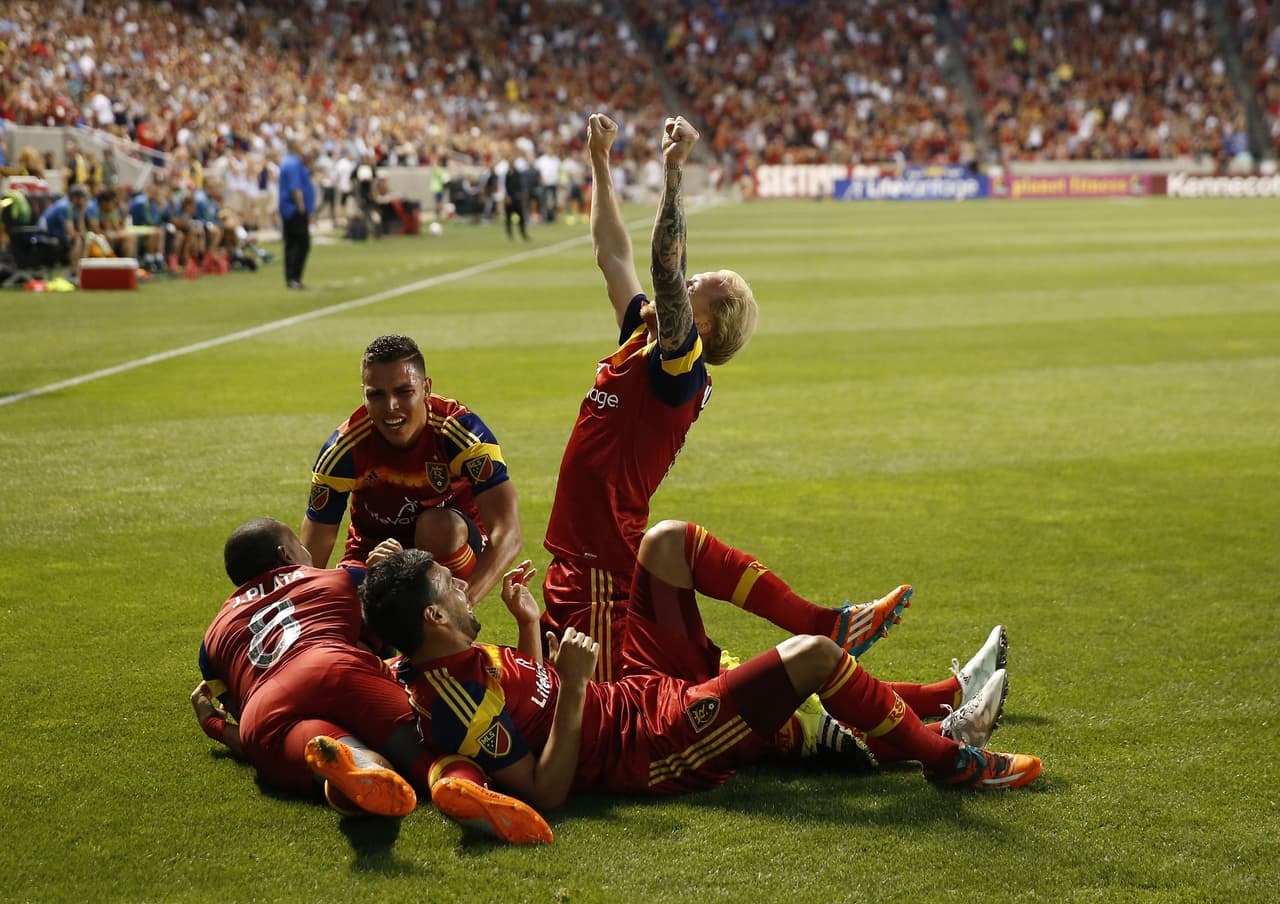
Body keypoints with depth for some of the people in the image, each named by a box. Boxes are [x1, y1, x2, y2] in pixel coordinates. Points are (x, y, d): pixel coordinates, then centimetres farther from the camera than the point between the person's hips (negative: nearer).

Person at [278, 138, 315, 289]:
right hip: (296, 210, -10)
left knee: (292, 244, 10)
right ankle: (294, 278, -13)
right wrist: (302, 209, -21)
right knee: (302, 244, -9)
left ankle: (290, 278, 11)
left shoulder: (287, 162, 16)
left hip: (288, 210, 10)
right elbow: (295, 189, -22)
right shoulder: (294, 164, -16)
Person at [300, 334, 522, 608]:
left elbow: (507, 535, -36)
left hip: (451, 543, -1)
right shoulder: (344, 450, -22)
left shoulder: (462, 430, -27)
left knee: (439, 523, -34)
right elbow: (310, 559, -17)